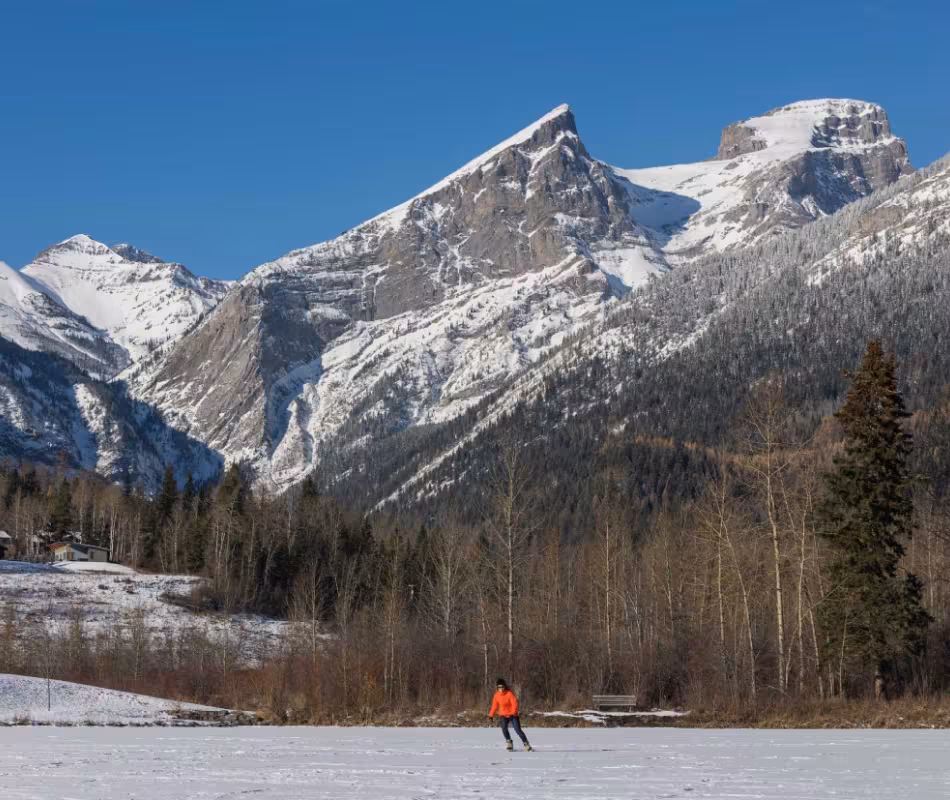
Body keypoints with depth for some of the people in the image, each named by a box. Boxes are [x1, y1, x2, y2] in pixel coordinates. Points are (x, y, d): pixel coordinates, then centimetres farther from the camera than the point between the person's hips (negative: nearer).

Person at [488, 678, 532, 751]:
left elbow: (514, 703, -21)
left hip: (512, 715, -3)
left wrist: (513, 712, -33)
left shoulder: (509, 693, -14)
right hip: (503, 715, 3)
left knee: (518, 730, -9)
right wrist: (491, 715, 12)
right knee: (504, 728, -24)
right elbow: (494, 705, 11)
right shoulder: (497, 695, 0)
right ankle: (509, 743, -15)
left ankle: (526, 744, 3)